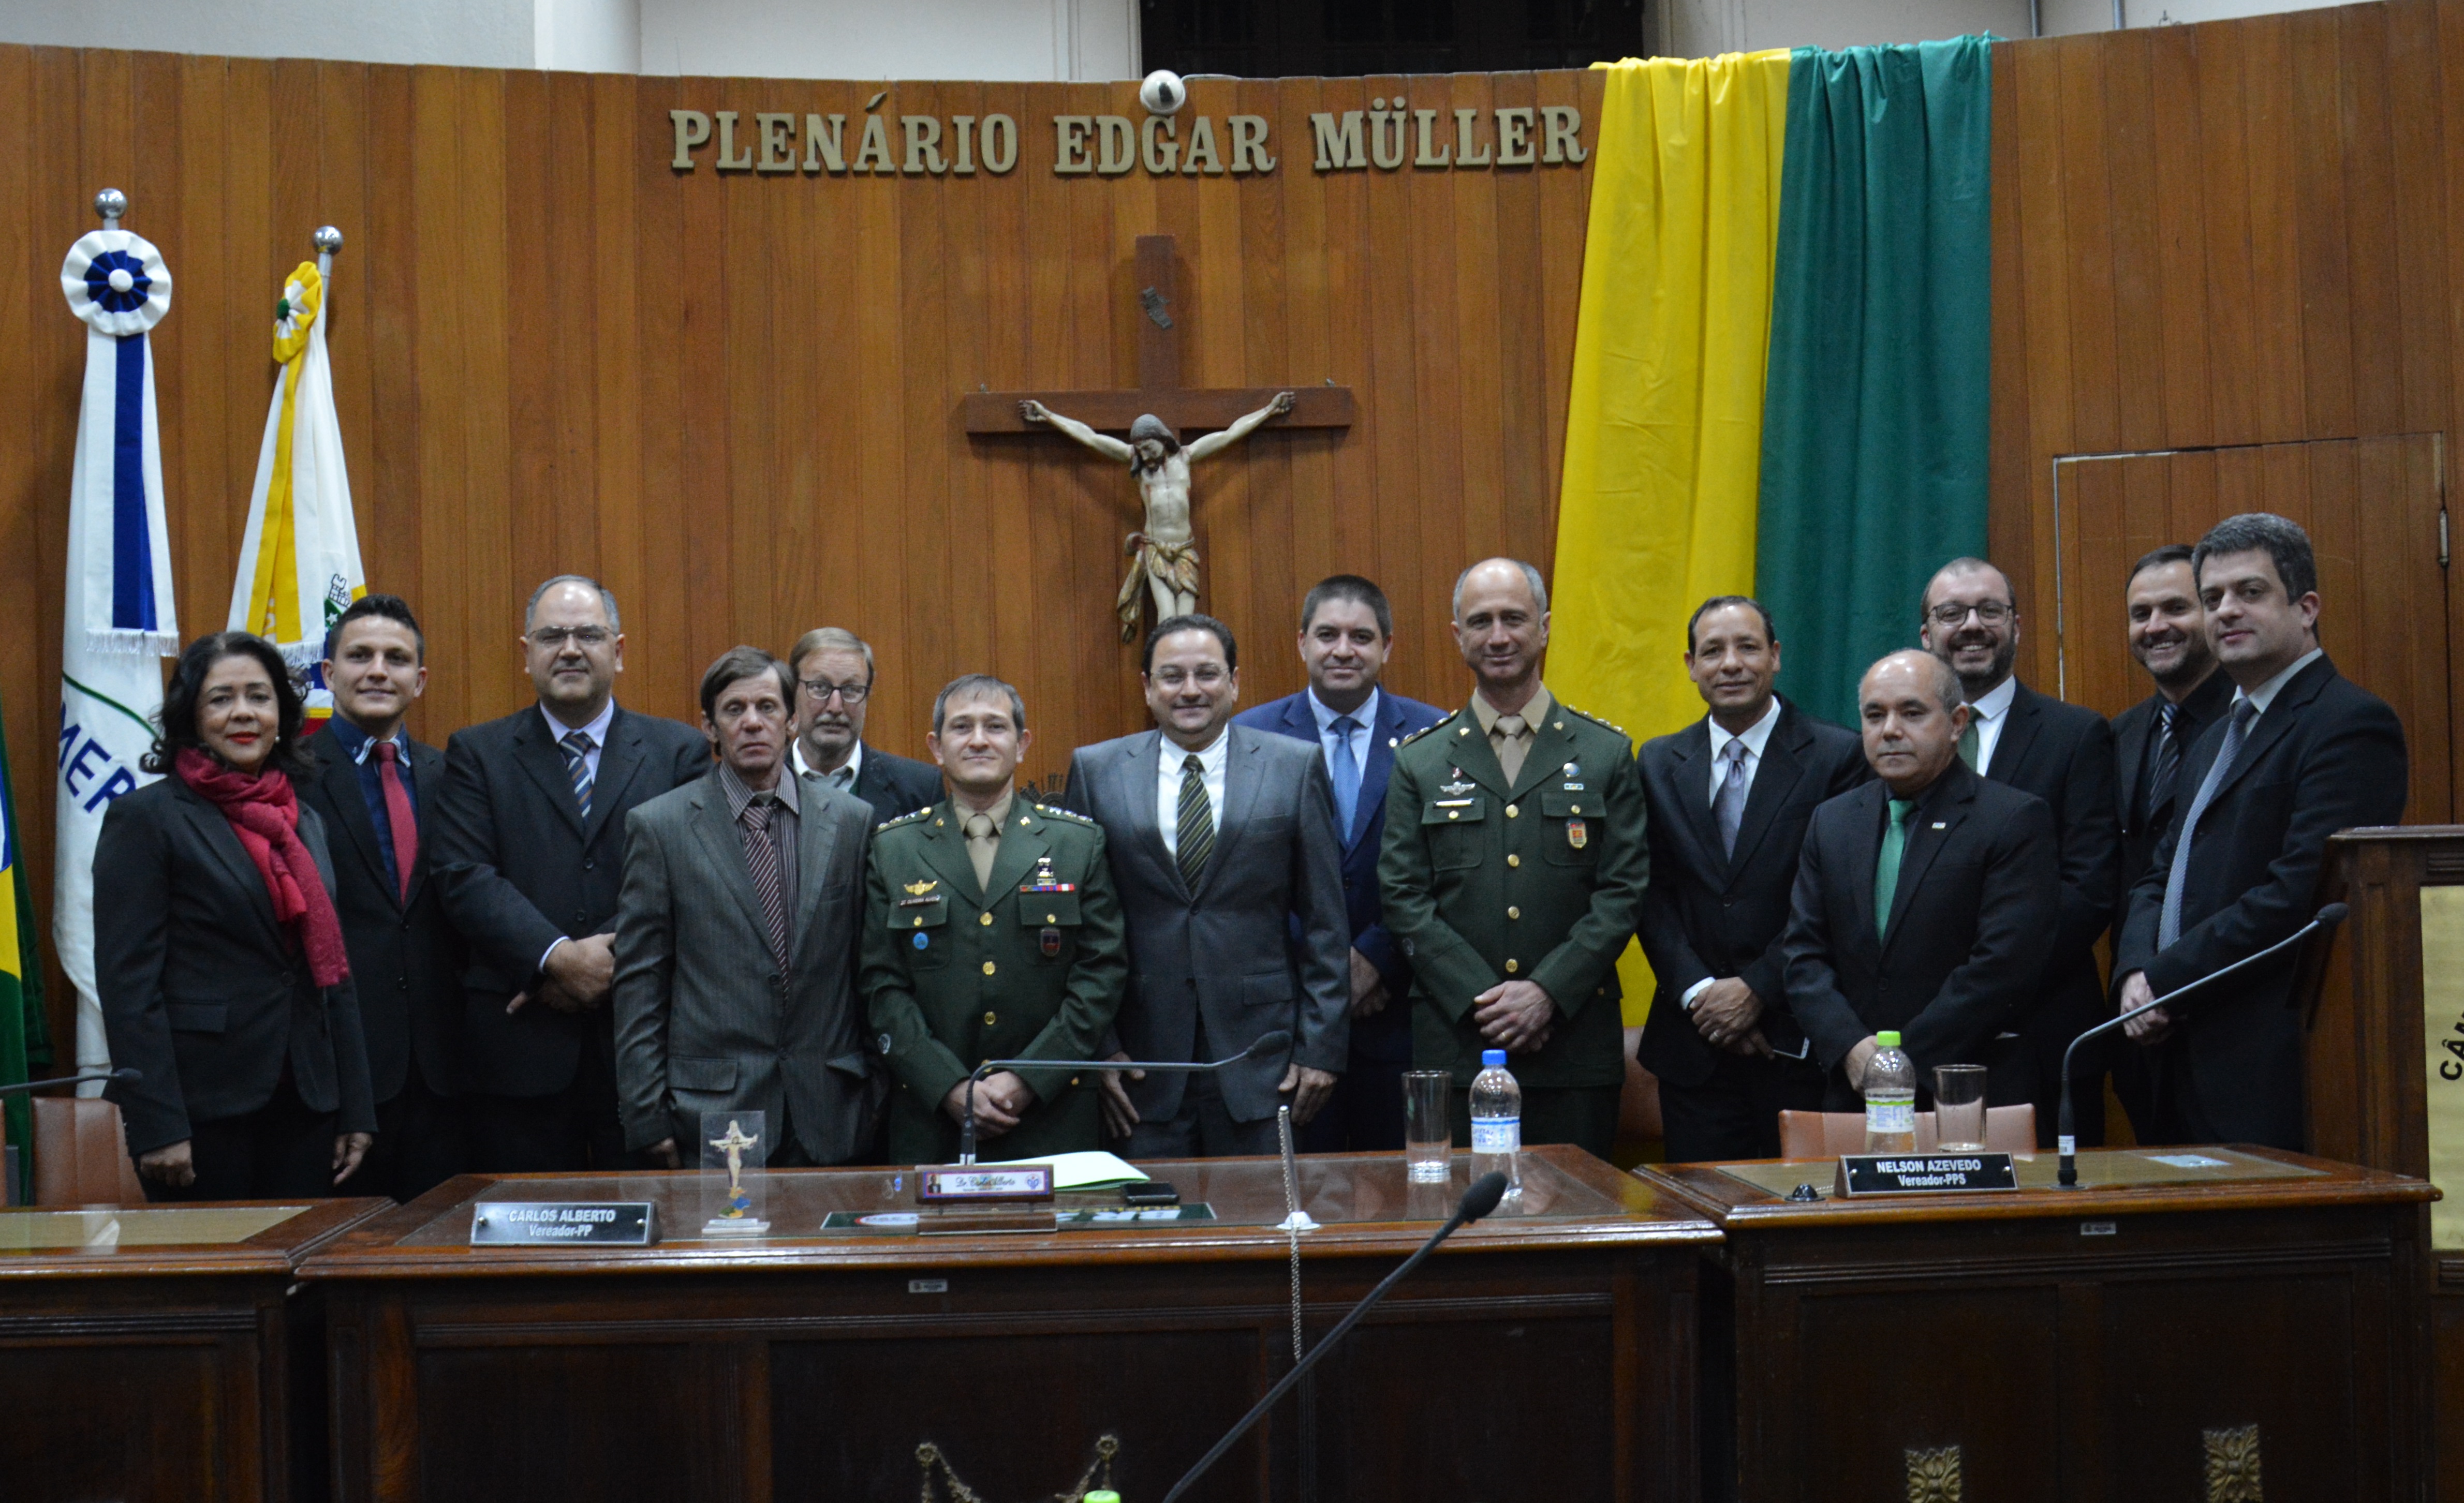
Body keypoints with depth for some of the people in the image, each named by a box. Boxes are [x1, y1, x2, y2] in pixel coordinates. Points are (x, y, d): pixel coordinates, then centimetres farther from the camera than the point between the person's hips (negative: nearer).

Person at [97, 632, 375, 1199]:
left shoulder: (305, 824, 15)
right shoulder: (145, 818, -4)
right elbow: (127, 982, -10)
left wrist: (356, 1111, 9)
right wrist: (155, 1127, -16)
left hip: (305, 1104, 6)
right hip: (201, 1108, -5)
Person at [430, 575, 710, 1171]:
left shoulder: (679, 752, 9)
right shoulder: (478, 754, 9)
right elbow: (466, 879, -3)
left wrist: (610, 957, -14)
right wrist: (558, 958, -15)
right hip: (520, 1050, 0)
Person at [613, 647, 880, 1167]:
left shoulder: (851, 819, 7)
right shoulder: (658, 826, 1)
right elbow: (640, 982, 0)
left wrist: (878, 1088, 8)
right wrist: (648, 1117, -4)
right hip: (711, 1110, -2)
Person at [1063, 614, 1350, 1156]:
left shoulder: (1295, 767, 3)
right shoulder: (1096, 771, 5)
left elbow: (1325, 921, 3)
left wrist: (1322, 1047, -1)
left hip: (1261, 1060, 0)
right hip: (1143, 1064, 1)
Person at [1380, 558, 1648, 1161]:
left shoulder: (1607, 754, 8)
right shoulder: (1420, 761, 8)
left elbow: (1624, 891, 2)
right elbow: (1404, 898, 3)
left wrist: (1548, 991, -10)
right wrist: (1480, 1000, -9)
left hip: (1576, 1045, 0)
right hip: (1454, 1045, 0)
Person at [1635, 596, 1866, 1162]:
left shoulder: (1837, 756, -2)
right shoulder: (1660, 762, 10)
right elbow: (1652, 894, 6)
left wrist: (1756, 989, -12)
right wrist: (1697, 992, -8)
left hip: (1797, 1044, -3)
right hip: (1694, 1043, 3)